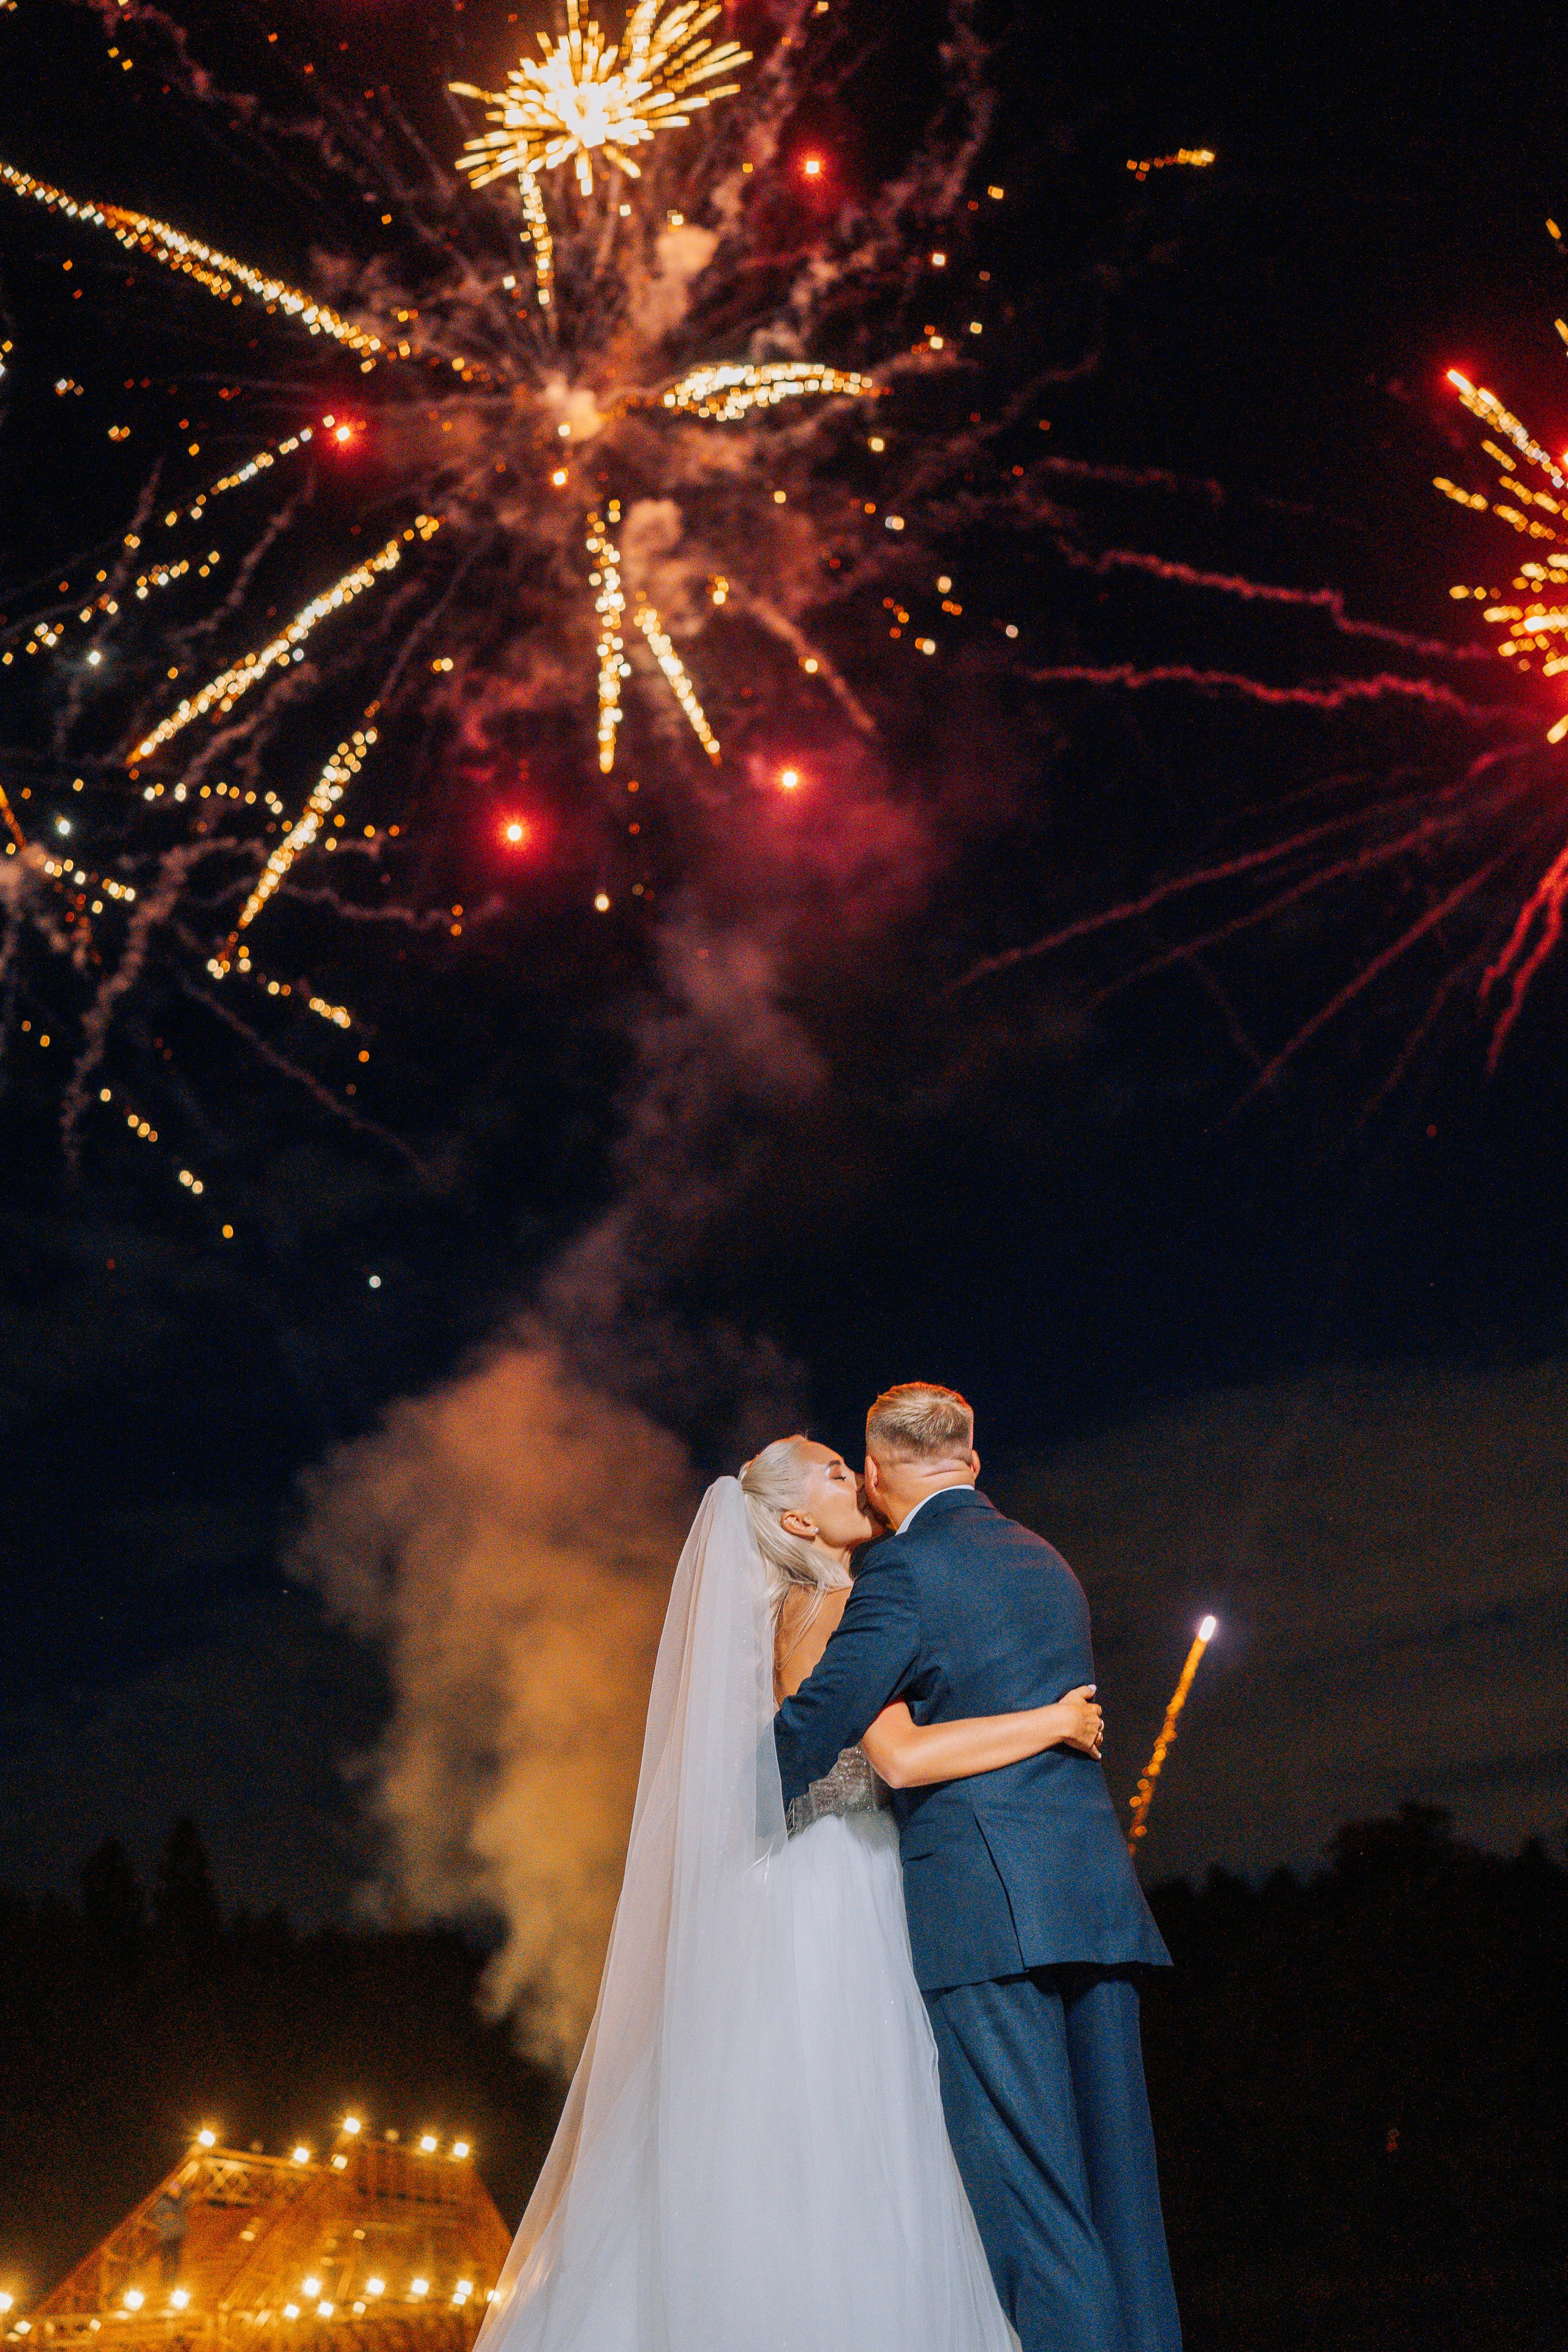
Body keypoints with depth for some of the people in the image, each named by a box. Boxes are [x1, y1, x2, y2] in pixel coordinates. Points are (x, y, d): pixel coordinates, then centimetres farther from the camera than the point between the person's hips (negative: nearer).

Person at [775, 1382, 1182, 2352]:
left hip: (986, 1906, -7)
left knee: (1027, 2192, -7)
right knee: (1118, 2184, 8)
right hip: (1099, 1896, 7)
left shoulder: (906, 1567, -4)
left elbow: (817, 1724, -9)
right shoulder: (1048, 1564, 20)